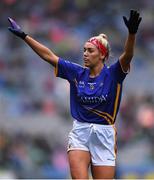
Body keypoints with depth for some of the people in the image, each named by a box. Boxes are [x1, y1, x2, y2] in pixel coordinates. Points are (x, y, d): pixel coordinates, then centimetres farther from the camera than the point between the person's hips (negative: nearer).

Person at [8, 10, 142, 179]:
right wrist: (24, 36, 7)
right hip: (79, 133, 2)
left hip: (104, 136, -2)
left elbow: (127, 55, -22)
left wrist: (132, 32, -41)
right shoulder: (77, 73, 5)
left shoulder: (112, 74, -5)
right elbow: (49, 56, 8)